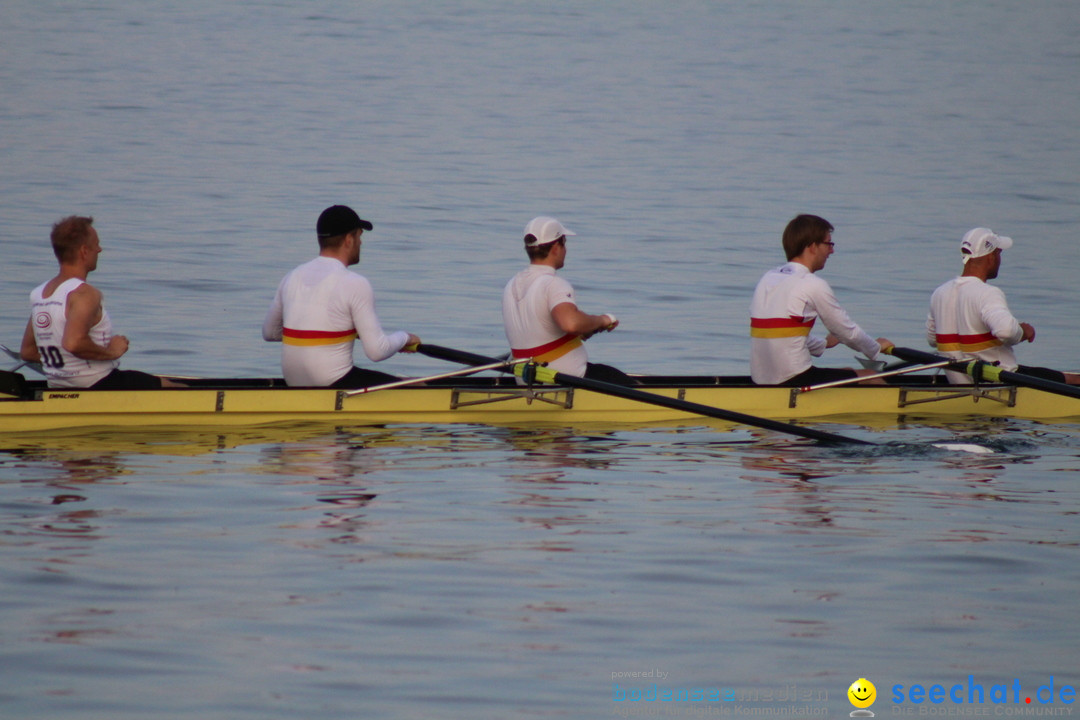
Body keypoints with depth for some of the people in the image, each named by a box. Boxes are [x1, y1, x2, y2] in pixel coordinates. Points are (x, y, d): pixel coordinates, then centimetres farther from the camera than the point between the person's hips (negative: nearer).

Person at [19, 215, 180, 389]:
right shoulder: (85, 293, -20)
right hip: (99, 387, -10)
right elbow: (73, 343, -35)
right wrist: (111, 352, -20)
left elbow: (27, 352, 12)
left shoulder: (38, 294, 7)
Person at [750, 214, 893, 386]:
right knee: (873, 378, 5)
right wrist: (877, 348, 19)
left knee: (847, 372, 27)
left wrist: (823, 344, 41)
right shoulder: (814, 286, -9)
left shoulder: (767, 279, 14)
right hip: (794, 380, -8)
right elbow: (847, 331, 0)